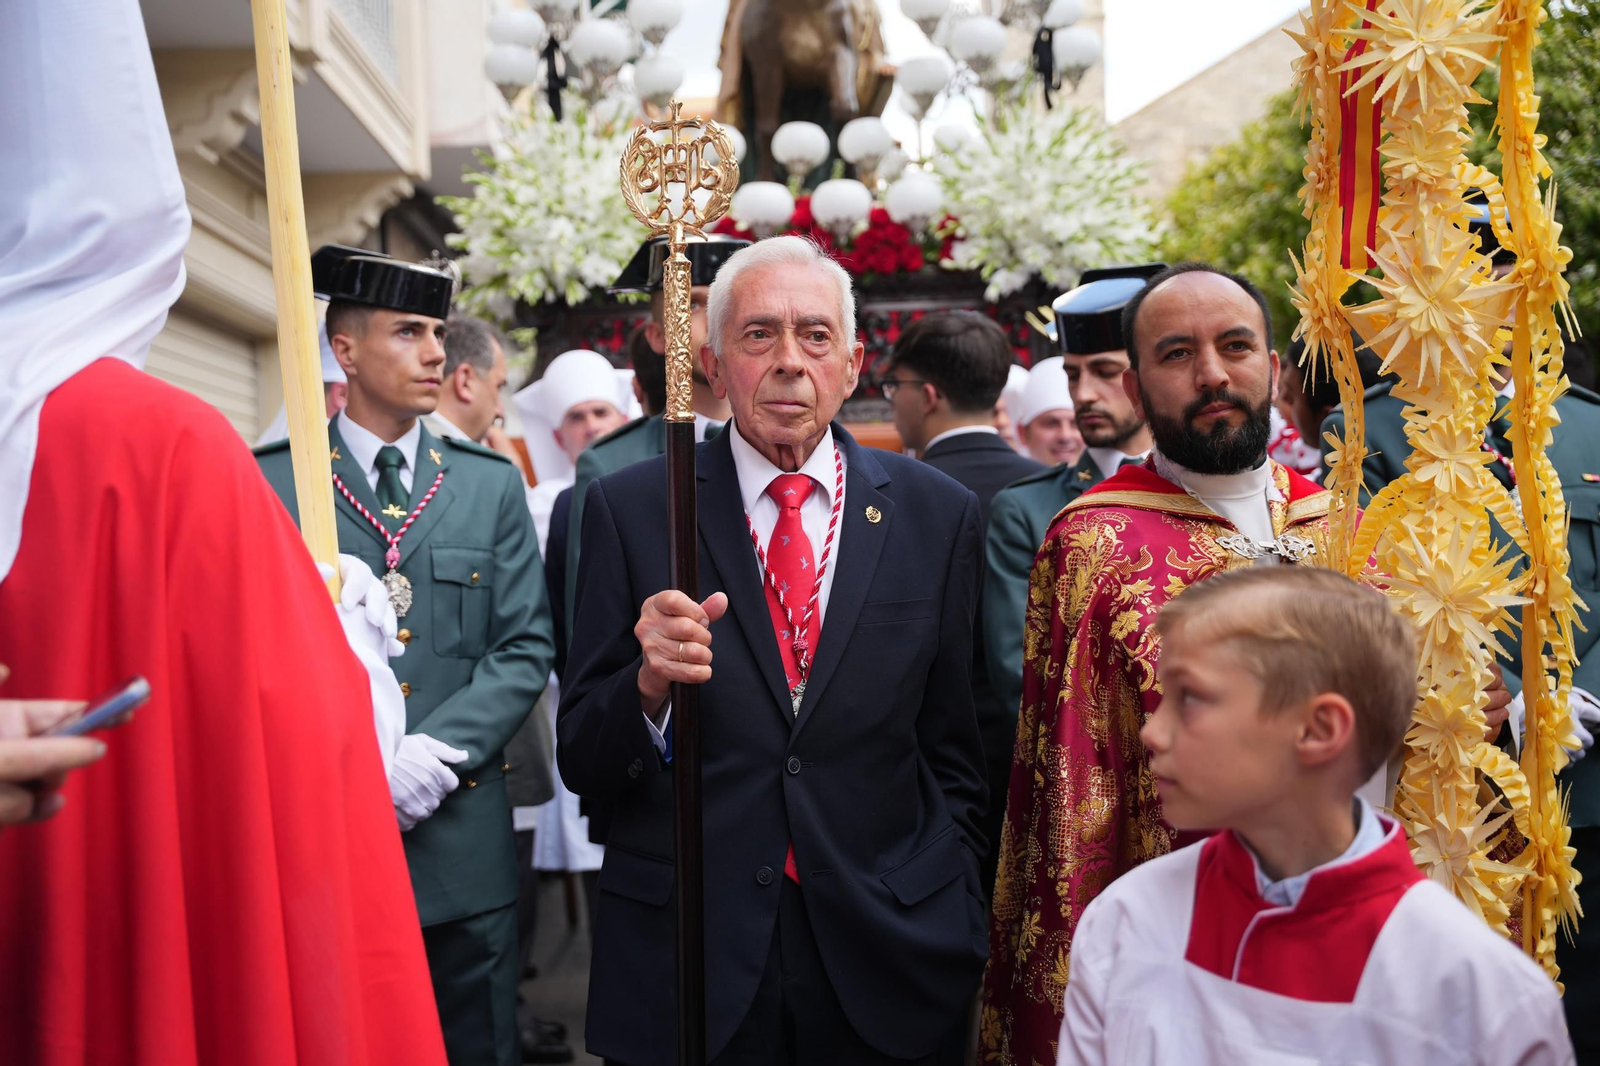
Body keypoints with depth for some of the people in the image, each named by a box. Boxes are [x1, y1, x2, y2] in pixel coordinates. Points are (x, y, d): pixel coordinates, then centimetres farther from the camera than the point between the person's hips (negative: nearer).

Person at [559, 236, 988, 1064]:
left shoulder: (935, 512, 1)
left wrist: (953, 927, 2)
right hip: (683, 955, -1)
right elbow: (582, 762, -3)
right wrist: (648, 685, -22)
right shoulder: (629, 509, -4)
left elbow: (952, 753, 7)